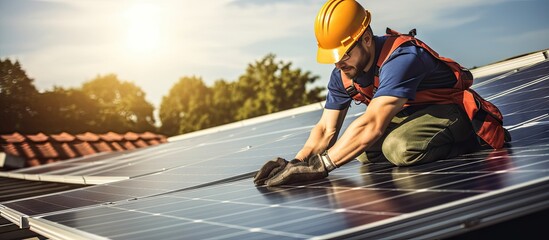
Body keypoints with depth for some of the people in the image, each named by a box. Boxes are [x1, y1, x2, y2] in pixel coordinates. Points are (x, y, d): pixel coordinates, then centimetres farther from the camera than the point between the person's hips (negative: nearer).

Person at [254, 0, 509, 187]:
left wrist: (318, 166, -43)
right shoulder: (342, 75, -7)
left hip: (452, 109, -9)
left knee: (400, 148, -34)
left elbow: (372, 125, -43)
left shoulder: (401, 57, -33)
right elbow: (326, 129, -5)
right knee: (363, 151, -7)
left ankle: (476, 134, -10)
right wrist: (298, 162, -25)